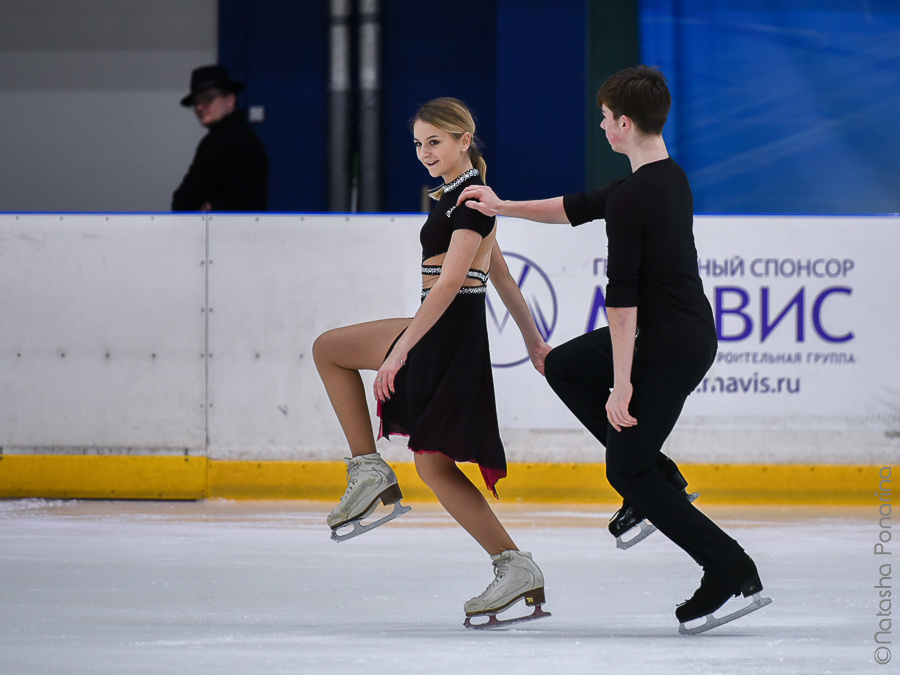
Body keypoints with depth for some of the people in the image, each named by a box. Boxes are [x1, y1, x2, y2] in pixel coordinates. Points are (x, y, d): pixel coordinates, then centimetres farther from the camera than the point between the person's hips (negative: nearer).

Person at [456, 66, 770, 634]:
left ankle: (732, 572, -3)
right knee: (564, 367, 24)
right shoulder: (672, 179, 8)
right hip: (692, 331, 9)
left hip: (670, 351, -9)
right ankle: (657, 474, 20)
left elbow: (622, 298, -23)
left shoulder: (632, 201, -23)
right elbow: (580, 207, 21)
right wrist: (504, 208, 27)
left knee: (628, 473, 1)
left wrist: (621, 384, -21)